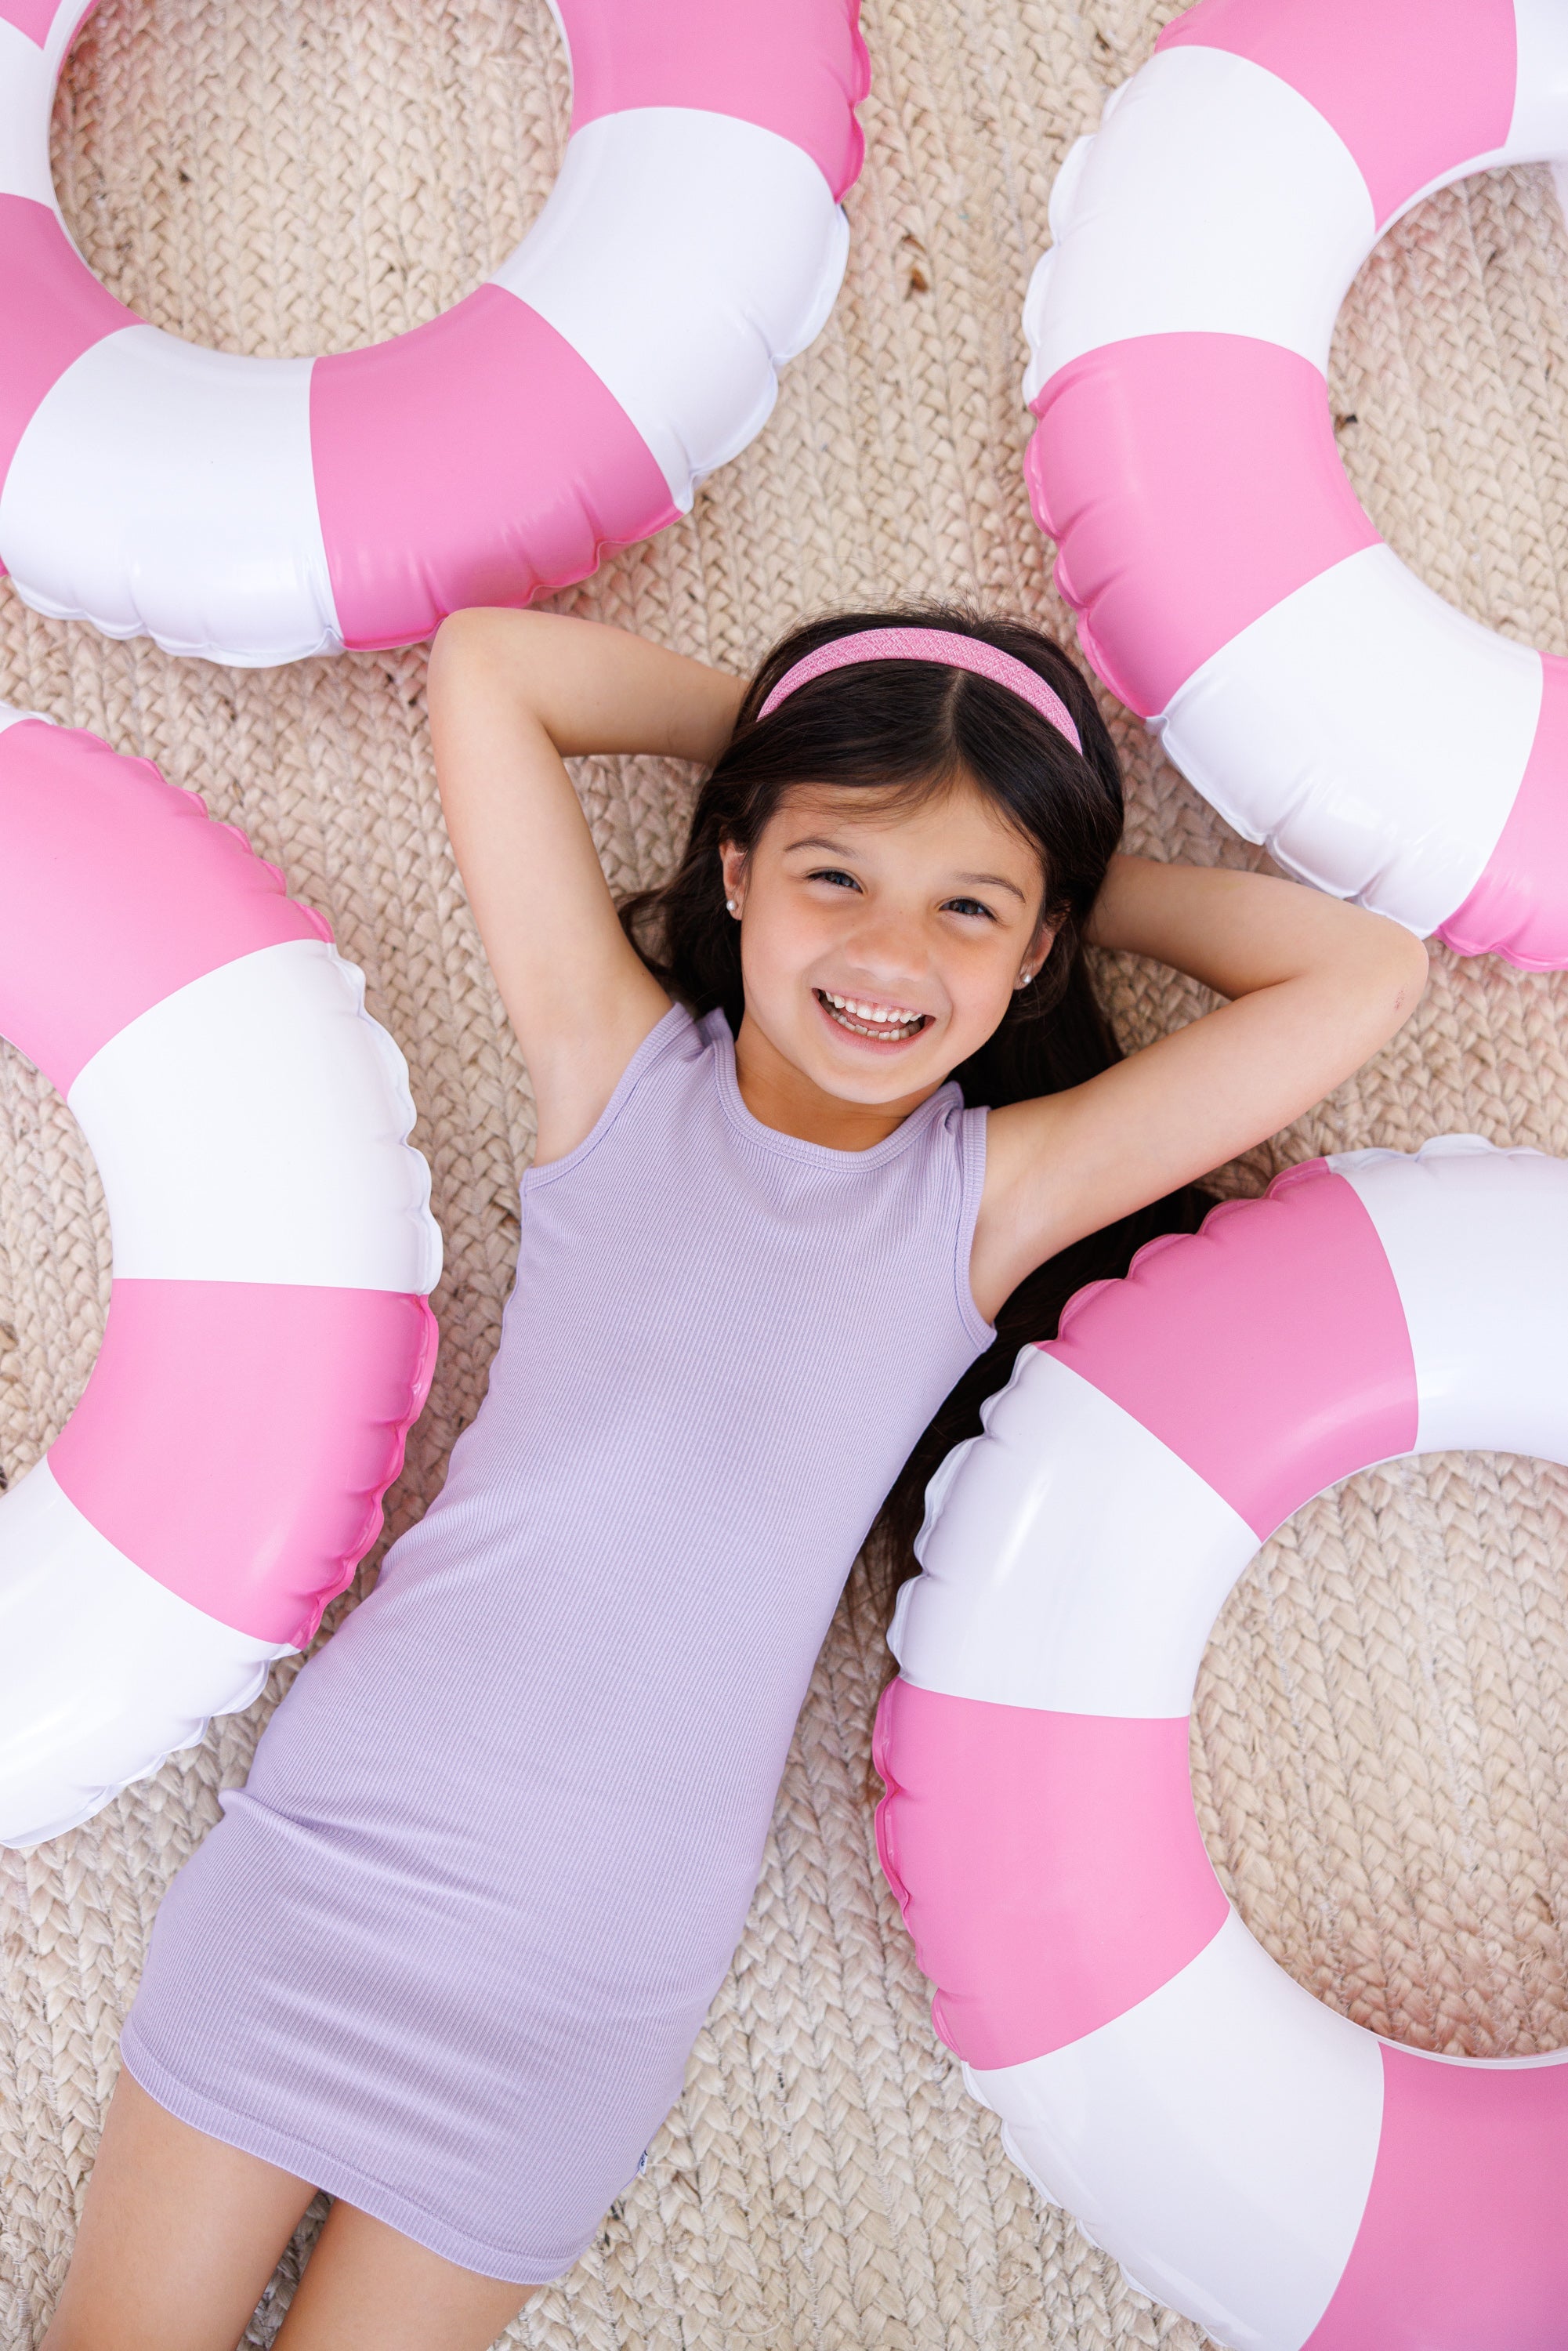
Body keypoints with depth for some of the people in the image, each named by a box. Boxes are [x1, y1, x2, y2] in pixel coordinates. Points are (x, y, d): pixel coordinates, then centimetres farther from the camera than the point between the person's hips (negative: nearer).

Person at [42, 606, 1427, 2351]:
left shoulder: (994, 1193, -3)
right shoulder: (619, 1067, -4)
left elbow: (1363, 977, -5)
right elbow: (483, 663, -3)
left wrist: (1076, 879, 2)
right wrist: (770, 734, 3)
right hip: (337, 1835, 1)